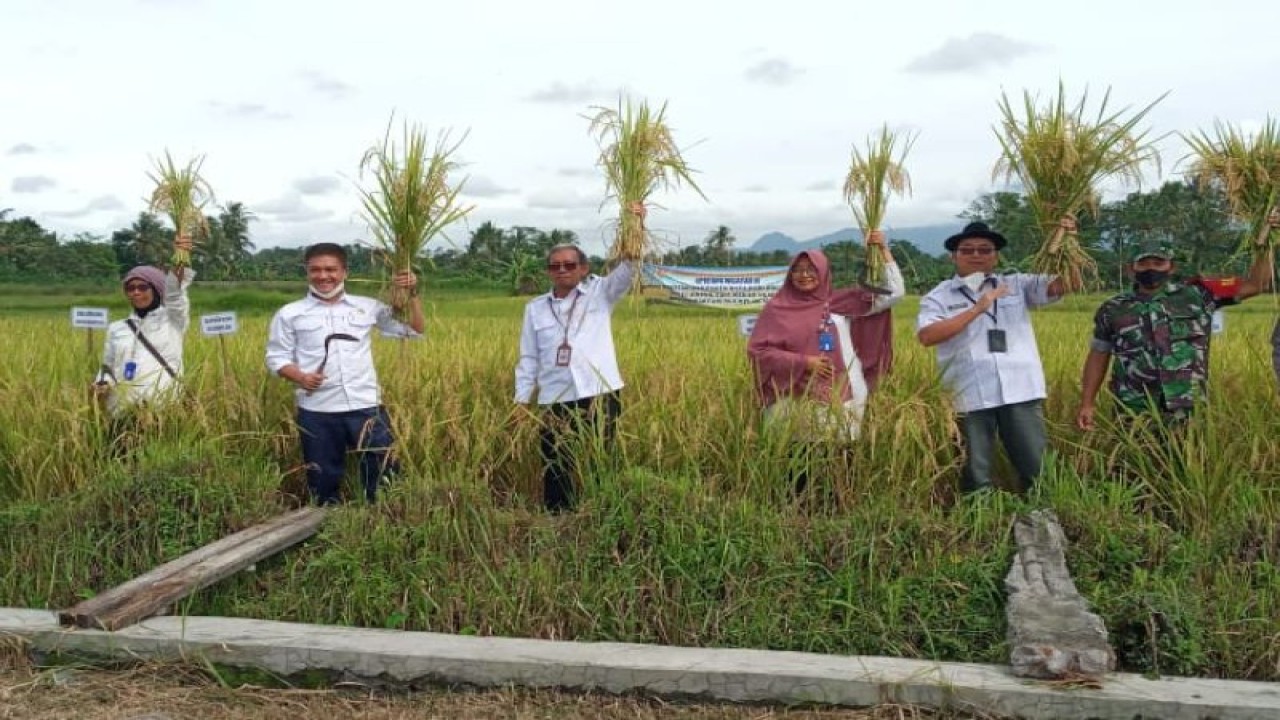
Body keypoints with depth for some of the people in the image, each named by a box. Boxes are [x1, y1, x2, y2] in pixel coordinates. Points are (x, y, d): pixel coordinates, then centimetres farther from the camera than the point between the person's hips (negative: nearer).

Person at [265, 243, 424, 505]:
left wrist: (412, 294, -4)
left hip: (366, 406, 1)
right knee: (323, 481, 11)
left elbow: (415, 330, 10)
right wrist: (299, 376, -13)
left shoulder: (368, 307, 8)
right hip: (317, 412, 0)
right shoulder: (290, 314, 6)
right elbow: (276, 357, 7)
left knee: (383, 476, 5)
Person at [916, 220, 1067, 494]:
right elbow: (926, 336, -11)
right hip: (970, 398, -1)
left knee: (1037, 468, 6)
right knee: (976, 475, 7)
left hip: (1020, 393, 2)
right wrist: (976, 310, -12)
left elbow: (1061, 284, 4)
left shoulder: (1018, 285, 13)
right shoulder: (938, 297, 5)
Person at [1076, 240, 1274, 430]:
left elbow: (1255, 284, 6)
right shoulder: (1113, 310, 4)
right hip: (1134, 413, 0)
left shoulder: (1197, 295, 3)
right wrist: (1087, 403, 2)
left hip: (1188, 411, 0)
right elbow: (1098, 356, 8)